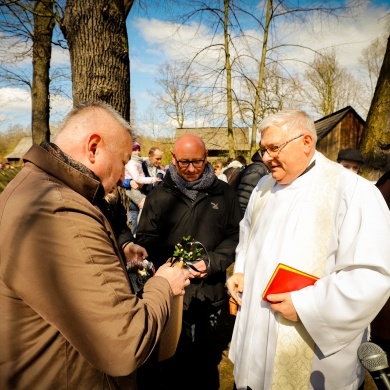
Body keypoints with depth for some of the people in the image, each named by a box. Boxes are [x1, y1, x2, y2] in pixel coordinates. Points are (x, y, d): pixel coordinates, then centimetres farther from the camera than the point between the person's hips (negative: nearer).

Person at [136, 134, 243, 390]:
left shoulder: (224, 193, 2)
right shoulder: (159, 196, 1)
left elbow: (236, 235, 3)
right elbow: (145, 240, 1)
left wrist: (213, 263, -14)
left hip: (212, 294, 1)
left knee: (208, 368, 20)